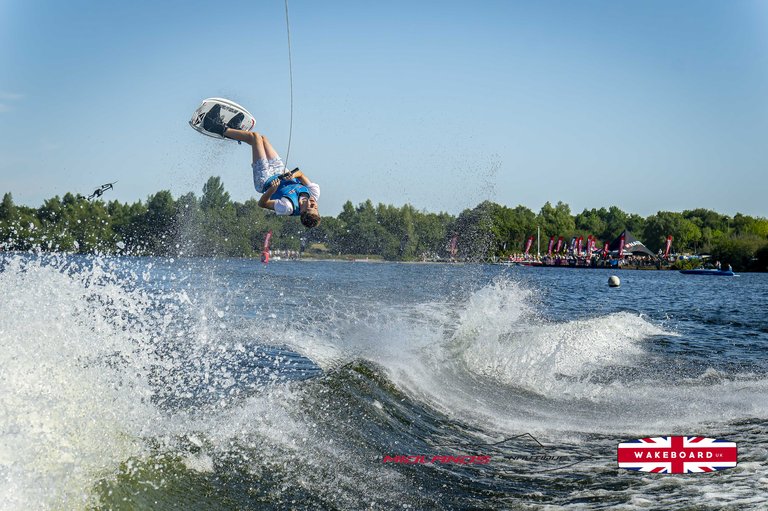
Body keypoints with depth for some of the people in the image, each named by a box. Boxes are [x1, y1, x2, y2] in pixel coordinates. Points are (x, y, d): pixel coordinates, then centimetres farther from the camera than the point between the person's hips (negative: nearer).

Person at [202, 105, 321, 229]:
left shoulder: (288, 207, -42)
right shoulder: (314, 194, -27)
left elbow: (262, 203, -30)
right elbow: (301, 174, -12)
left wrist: (272, 190, -48)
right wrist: (294, 174, -34)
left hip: (265, 178, -5)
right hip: (280, 172, 5)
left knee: (255, 136, -1)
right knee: (261, 138, 16)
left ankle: (221, 129, 23)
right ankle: (232, 129, 44)